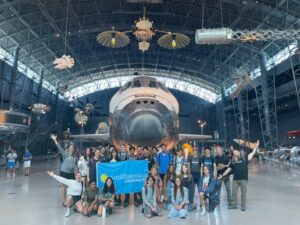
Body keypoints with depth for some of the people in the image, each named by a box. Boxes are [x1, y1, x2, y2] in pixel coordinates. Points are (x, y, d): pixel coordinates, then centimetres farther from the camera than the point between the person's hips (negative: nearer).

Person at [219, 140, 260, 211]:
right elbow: (228, 169, 16)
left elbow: (252, 153, -5)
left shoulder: (244, 158, 2)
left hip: (244, 179, -3)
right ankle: (234, 205, 22)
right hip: (235, 179, 3)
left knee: (243, 193, 5)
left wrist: (256, 147, -14)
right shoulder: (233, 161, 11)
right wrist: (222, 175, 14)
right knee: (234, 192, 8)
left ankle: (243, 206, 18)